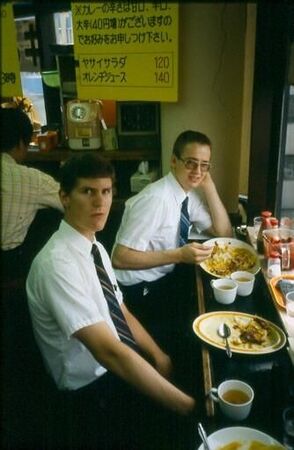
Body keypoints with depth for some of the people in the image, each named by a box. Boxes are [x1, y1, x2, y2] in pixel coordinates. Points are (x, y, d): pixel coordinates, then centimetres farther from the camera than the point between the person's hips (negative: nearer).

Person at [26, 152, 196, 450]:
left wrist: (158, 355, -4)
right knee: (185, 424, -15)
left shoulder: (95, 246, 3)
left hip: (119, 367, 8)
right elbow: (108, 350, -31)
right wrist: (188, 405, -29)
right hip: (94, 390, -8)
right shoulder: (57, 263, -26)